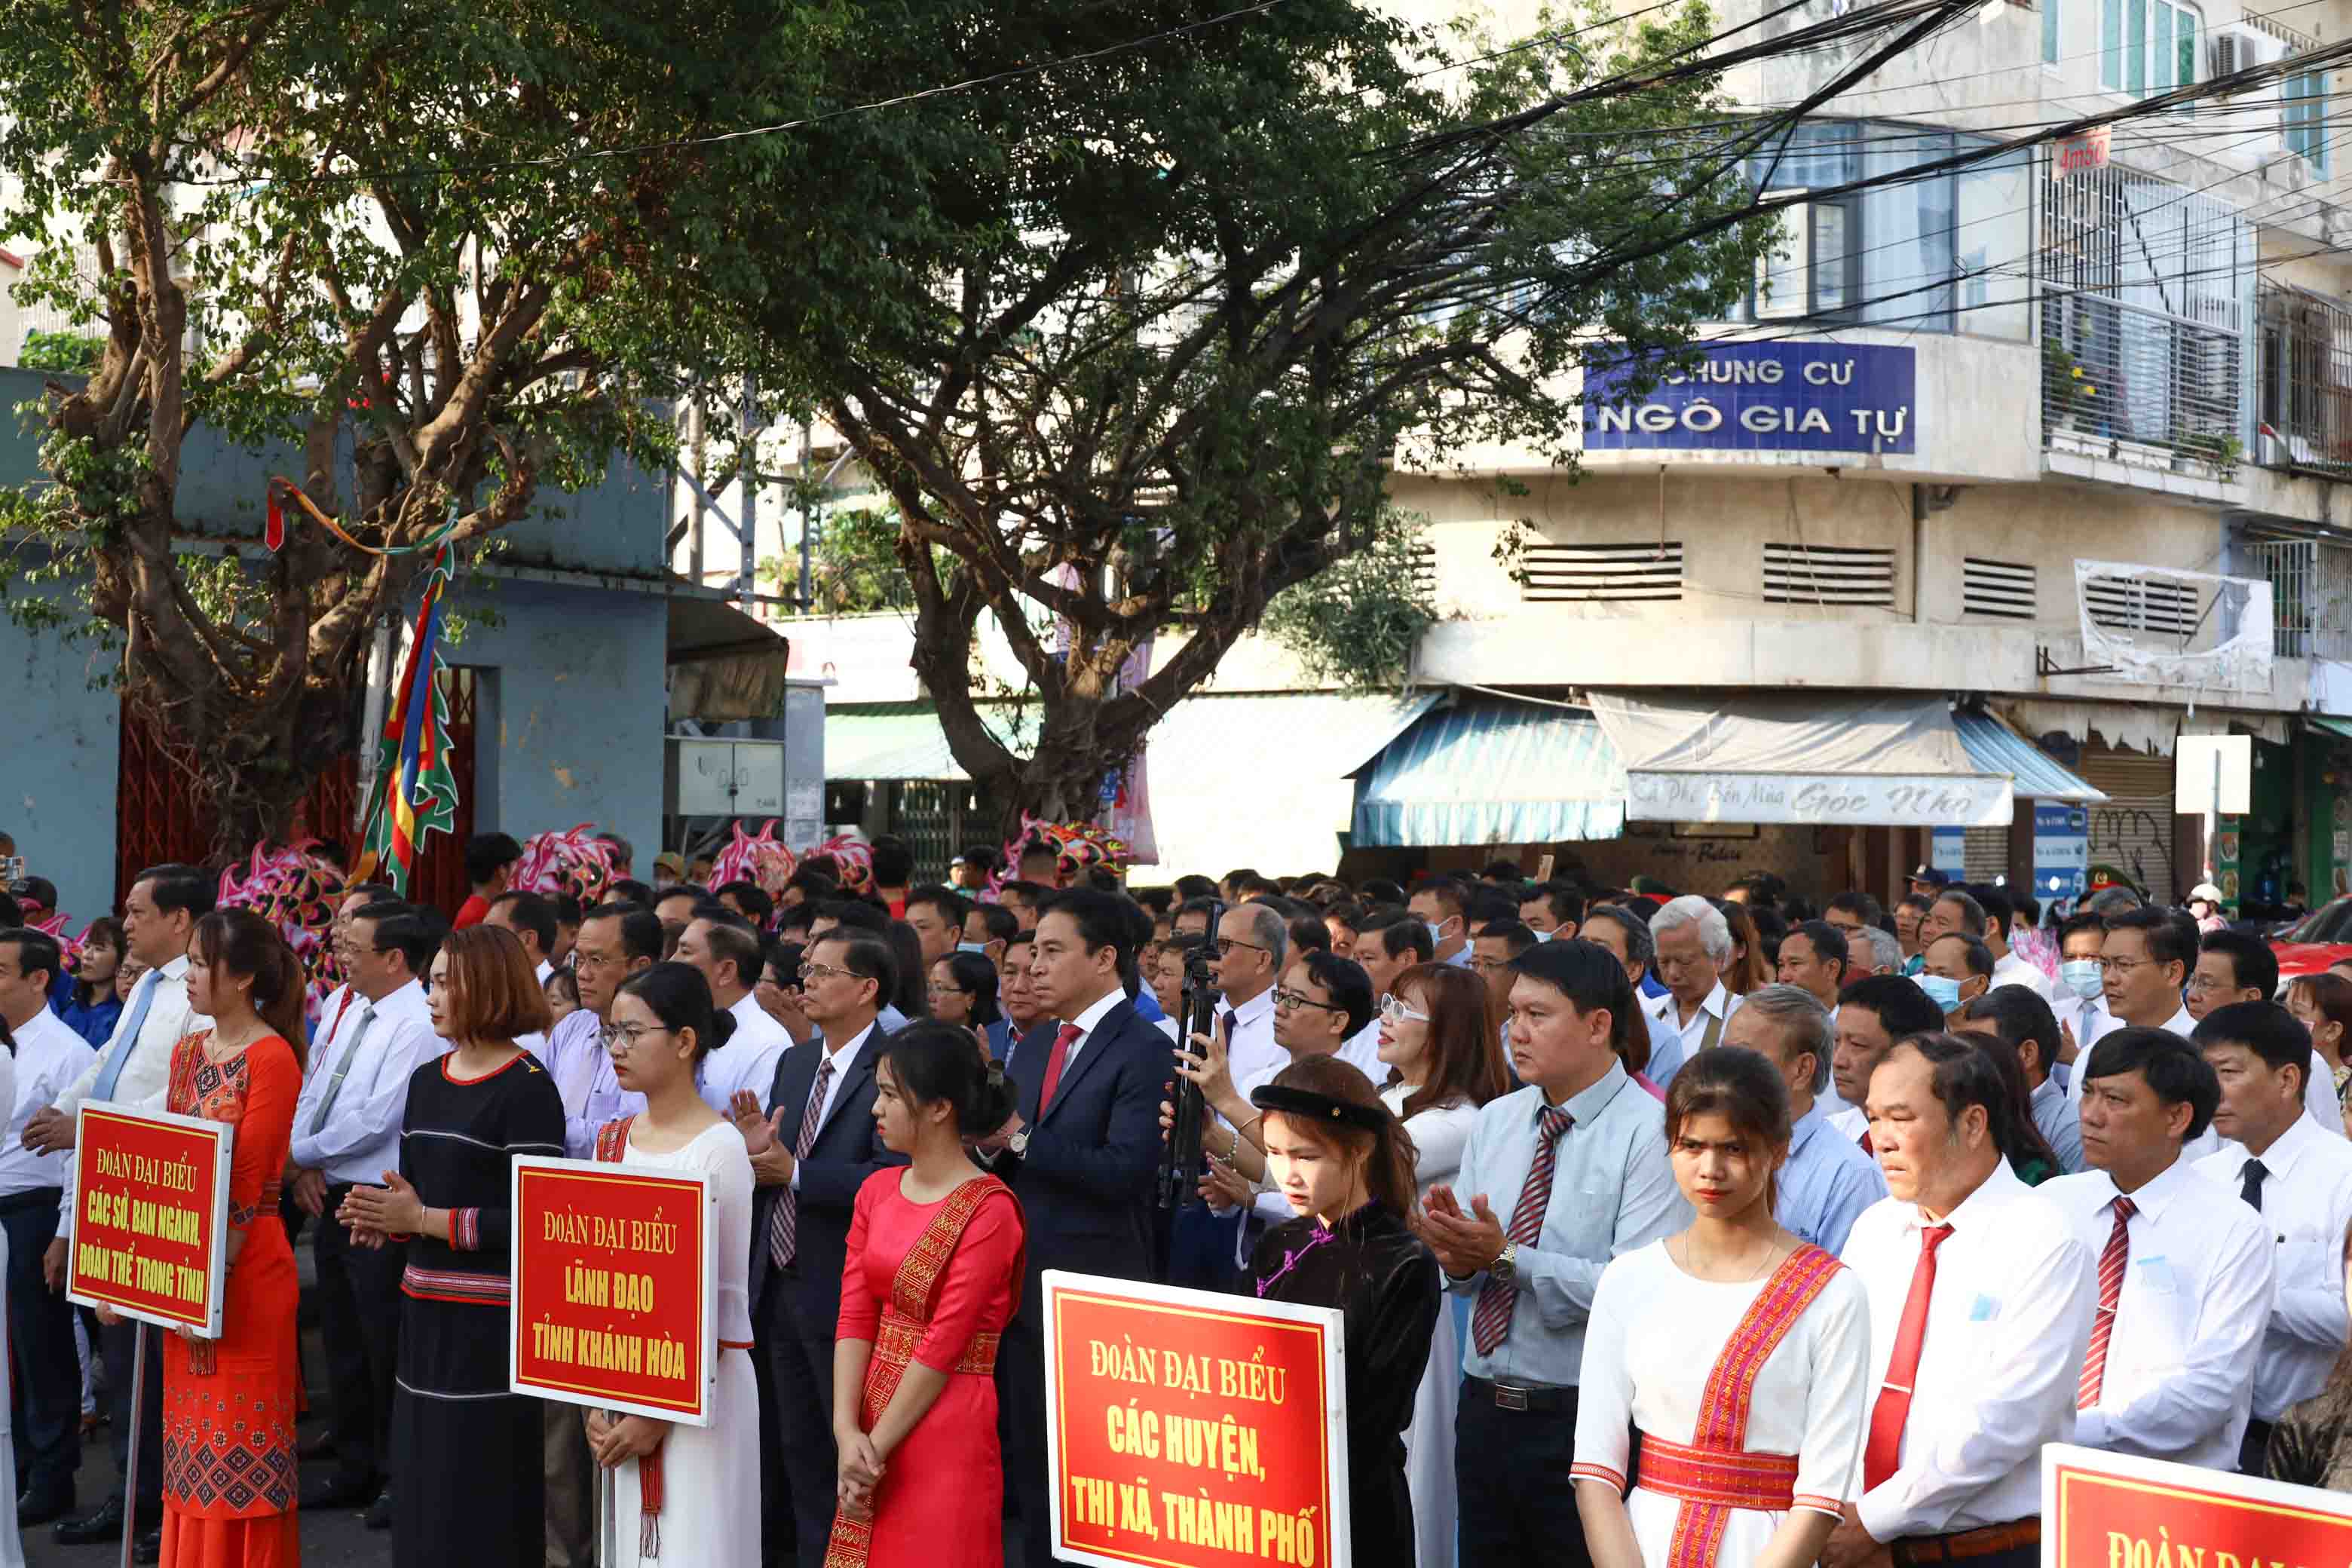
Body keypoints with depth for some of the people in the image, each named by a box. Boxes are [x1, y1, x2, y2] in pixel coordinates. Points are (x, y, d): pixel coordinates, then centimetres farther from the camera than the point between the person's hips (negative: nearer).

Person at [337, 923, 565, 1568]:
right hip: (426, 1312, 8)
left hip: (492, 1321, -8)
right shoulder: (425, 1081, 12)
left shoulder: (527, 1089, -12)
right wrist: (384, 1219, -4)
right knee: (421, 1488, 11)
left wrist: (422, 1219, -17)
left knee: (482, 1503, -3)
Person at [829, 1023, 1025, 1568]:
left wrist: (875, 1447, -13)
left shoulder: (988, 1211, -14)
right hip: (872, 1430, 6)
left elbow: (944, 1343, -16)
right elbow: (855, 1317, 1)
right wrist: (847, 1431, -12)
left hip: (946, 1435, -6)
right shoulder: (876, 1191, 7)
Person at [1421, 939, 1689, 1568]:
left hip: (1583, 1421, -6)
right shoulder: (1495, 1121, 9)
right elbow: (1463, 1268, 9)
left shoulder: (1651, 1133, -11)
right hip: (1484, 1407, 6)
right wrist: (1458, 1256, -15)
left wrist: (1507, 1257, -24)